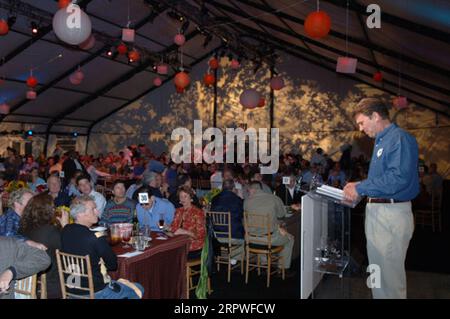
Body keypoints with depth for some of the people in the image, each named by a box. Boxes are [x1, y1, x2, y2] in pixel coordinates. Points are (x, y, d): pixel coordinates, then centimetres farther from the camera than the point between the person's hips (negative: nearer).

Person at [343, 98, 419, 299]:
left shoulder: (400, 139, -15)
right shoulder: (381, 141, 17)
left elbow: (399, 177, -27)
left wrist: (360, 188, -19)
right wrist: (357, 190, 8)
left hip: (392, 215, -10)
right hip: (376, 212, 10)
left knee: (390, 274, 0)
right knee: (377, 269, 19)